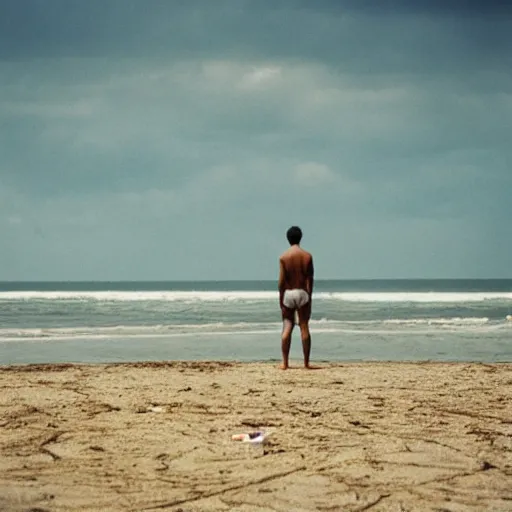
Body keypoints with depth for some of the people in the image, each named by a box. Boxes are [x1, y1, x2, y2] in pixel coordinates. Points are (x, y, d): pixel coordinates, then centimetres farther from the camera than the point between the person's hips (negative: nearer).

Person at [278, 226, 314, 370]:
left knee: (287, 327, 4)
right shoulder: (307, 256, -1)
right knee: (304, 328, 4)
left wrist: (280, 298, 1)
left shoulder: (284, 257, -4)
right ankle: (306, 362, 4)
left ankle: (285, 362, 0)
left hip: (288, 293, 0)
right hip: (302, 293, 0)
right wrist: (309, 297, 1)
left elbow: (281, 280, -6)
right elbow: (309, 279, -4)